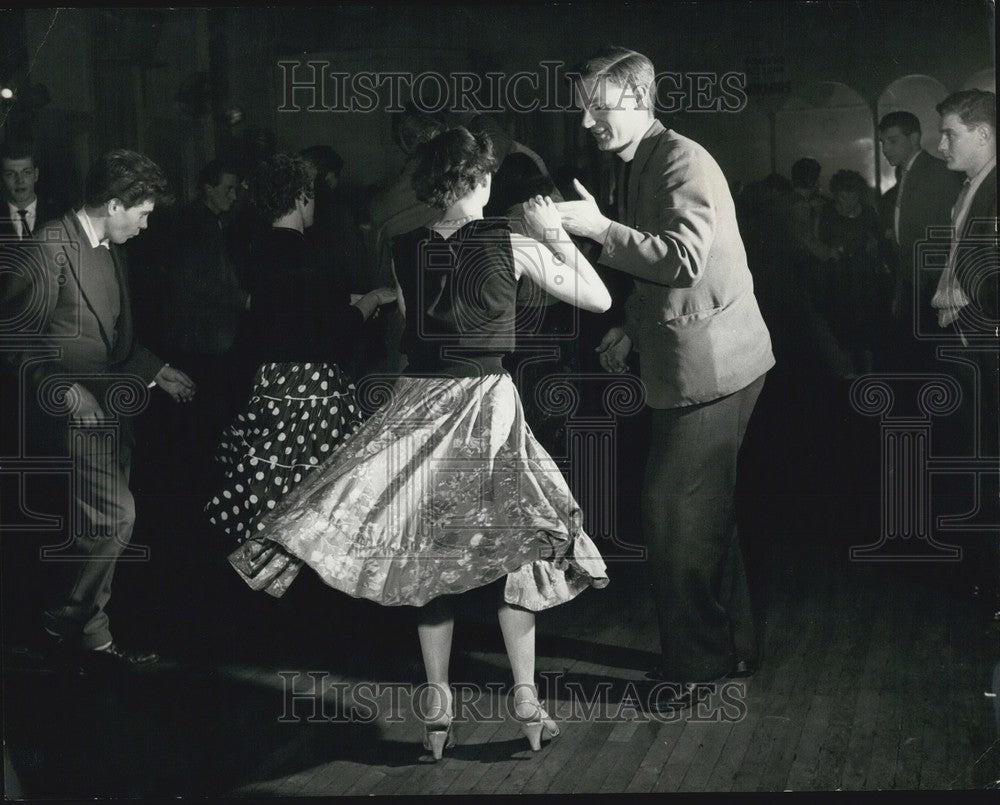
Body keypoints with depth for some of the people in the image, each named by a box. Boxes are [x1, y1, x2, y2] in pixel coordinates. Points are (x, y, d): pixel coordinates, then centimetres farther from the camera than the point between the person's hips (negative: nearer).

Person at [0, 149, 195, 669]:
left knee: (94, 526, 9)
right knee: (115, 518, -14)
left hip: (109, 405, 9)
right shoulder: (51, 247, -14)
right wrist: (61, 389, -19)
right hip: (71, 408, -9)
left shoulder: (111, 251, 15)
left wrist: (156, 371, 21)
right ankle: (68, 627, 3)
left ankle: (81, 633, 17)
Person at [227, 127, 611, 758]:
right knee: (516, 542, 11)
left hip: (420, 401, 2)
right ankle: (527, 700, 13)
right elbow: (599, 299, -1)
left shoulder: (405, 252, -1)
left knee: (433, 551, 10)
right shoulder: (512, 245, -8)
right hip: (488, 404, -2)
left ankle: (438, 706, 13)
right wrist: (554, 233, 7)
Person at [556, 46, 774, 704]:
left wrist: (601, 228, -26)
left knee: (676, 509, -7)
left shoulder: (683, 162, -15)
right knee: (705, 508, 17)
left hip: (711, 362, -10)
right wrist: (631, 330, 15)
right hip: (684, 359, 10)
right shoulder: (639, 165, 15)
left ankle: (698, 662, 5)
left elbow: (684, 260, -27)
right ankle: (732, 644, 30)